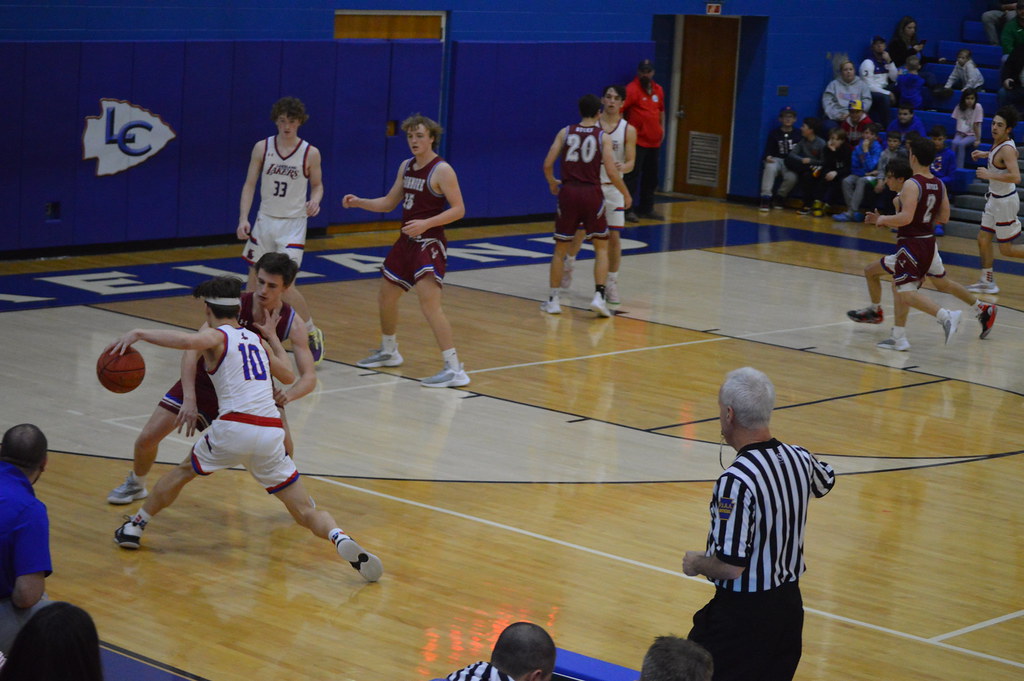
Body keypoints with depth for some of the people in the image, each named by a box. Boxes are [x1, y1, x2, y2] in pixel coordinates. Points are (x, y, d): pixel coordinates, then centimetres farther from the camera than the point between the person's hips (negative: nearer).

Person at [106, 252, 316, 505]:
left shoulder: (292, 323, -24)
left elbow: (309, 377, -25)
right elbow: (191, 350, -32)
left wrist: (289, 394, -48)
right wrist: (189, 399, -43)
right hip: (207, 377, 0)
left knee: (281, 437, -24)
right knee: (147, 438, -3)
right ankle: (135, 484, 30)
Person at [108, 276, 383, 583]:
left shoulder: (216, 336, 6)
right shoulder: (258, 340, 24)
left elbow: (188, 341, -19)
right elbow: (289, 376, 39)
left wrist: (138, 334, -12)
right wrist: (273, 337, 51)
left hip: (234, 428, -3)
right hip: (271, 432, 3)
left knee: (183, 471, 26)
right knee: (307, 513, 3)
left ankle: (134, 527, 34)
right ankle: (340, 538, -26)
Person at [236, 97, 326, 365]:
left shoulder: (310, 153, -5)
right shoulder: (262, 148, 0)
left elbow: (317, 185, 7)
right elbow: (249, 184, 2)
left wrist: (314, 202, -15)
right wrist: (243, 218, -9)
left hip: (293, 224, -3)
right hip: (265, 220, 3)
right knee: (254, 280, 6)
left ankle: (313, 334, 5)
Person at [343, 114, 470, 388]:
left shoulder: (442, 170, -13)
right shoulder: (406, 167, 11)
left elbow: (458, 209, -16)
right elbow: (389, 203, 18)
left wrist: (426, 223, -26)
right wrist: (359, 202, 3)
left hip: (429, 244, -9)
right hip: (406, 242, 9)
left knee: (430, 303, -21)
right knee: (386, 298, 18)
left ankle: (454, 369, -21)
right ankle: (388, 352, 42)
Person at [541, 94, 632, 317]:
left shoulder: (565, 132, 4)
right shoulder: (603, 137, -1)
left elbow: (548, 164, 0)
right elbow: (611, 172, -7)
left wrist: (552, 182, 20)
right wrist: (626, 194, 8)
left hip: (568, 191, 2)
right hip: (592, 193, -2)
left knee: (560, 249, 13)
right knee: (602, 248, 11)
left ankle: (553, 300, 15)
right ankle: (599, 297, -2)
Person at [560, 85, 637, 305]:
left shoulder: (628, 130, -3)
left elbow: (631, 163, -7)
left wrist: (622, 167, -29)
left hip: (612, 188, 0)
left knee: (614, 236, -5)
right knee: (579, 231, 7)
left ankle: (611, 283, 7)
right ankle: (569, 263, 37)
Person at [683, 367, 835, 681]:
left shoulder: (736, 481, -26)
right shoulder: (800, 459, -2)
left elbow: (730, 566, -25)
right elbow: (824, 481, 25)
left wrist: (696, 564, -5)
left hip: (742, 613, -7)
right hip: (789, 605, 8)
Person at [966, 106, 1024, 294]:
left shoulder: (1007, 149, -25)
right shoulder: (998, 142, 1)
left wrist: (989, 175, -33)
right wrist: (985, 154, 15)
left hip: (1005, 201, -9)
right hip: (994, 199, 9)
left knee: (1006, 249, 0)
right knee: (983, 240, 13)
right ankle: (987, 282, 24)